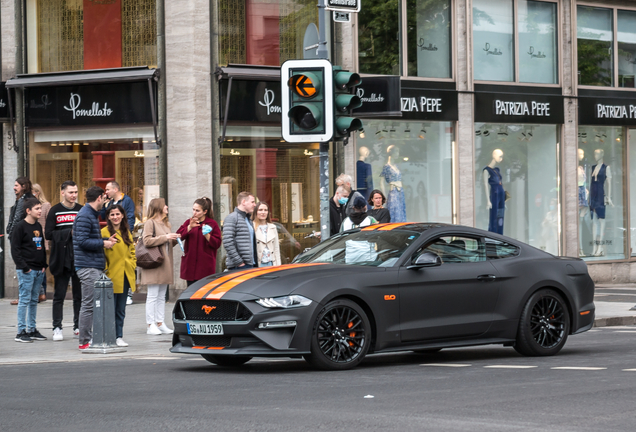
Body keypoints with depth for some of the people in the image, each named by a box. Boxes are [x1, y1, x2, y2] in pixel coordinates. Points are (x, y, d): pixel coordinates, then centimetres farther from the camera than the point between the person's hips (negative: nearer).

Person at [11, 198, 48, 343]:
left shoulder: (38, 226, 14)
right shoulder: (19, 227, -8)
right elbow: (15, 250, -11)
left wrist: (44, 265, 10)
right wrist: (24, 267, -15)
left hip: (39, 270, 7)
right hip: (26, 271, -7)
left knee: (34, 301, 11)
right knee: (24, 300, -6)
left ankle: (32, 329, 16)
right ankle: (21, 332, -4)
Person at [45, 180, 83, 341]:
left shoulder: (81, 210, 9)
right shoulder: (55, 211, 0)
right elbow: (48, 234, -8)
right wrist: (69, 233, -16)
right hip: (62, 260, -3)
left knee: (80, 295, 6)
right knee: (59, 295, 1)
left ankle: (78, 327, 14)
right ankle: (57, 328, 6)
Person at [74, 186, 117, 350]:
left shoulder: (91, 215, 19)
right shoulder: (84, 216, -13)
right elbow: (82, 241, -21)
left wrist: (106, 240, 12)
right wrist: (103, 243, -14)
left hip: (95, 266, 11)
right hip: (88, 267, -11)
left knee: (91, 304, 12)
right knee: (89, 304, -8)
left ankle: (89, 338, 17)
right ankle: (85, 341, -5)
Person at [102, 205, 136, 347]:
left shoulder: (126, 232, 13)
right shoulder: (105, 232, -8)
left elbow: (132, 251, 21)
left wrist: (132, 265, 8)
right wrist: (105, 270, -14)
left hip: (125, 275, 6)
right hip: (112, 276, -6)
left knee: (121, 309, 10)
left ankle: (119, 337, 15)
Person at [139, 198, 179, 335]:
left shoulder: (165, 224, 20)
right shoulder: (150, 223, -7)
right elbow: (147, 241, -18)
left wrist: (174, 239, 7)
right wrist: (165, 237, -17)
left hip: (165, 265, 8)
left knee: (162, 296, 9)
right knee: (153, 296, -7)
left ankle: (160, 323, 12)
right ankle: (151, 325, -5)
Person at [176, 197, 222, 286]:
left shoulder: (212, 224, 3)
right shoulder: (188, 222, 13)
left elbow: (217, 243, -3)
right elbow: (178, 235, -3)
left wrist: (207, 236, -19)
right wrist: (189, 227, -16)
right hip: (190, 265, 3)